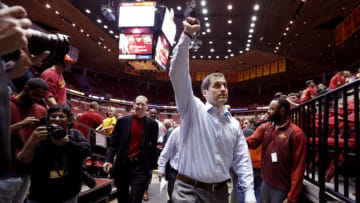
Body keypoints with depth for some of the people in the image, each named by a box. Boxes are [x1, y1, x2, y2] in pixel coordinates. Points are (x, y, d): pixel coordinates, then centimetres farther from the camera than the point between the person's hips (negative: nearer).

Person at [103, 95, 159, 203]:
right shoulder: (123, 121, 3)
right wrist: (109, 160, -8)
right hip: (122, 164, 3)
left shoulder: (152, 124, 0)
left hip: (140, 167, -2)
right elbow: (114, 142, 3)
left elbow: (153, 147, 3)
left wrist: (150, 167, 4)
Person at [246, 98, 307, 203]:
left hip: (282, 188, -5)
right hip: (265, 183, 5)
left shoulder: (296, 133, -14)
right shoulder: (264, 127, 3)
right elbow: (252, 141, -10)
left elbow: (298, 166, -15)